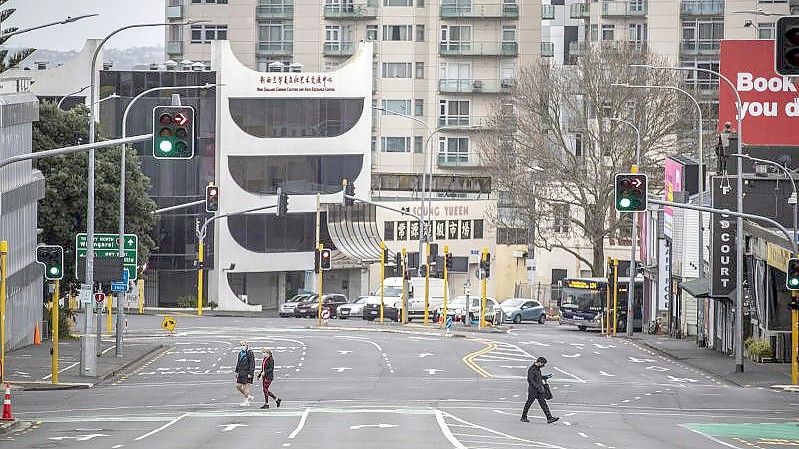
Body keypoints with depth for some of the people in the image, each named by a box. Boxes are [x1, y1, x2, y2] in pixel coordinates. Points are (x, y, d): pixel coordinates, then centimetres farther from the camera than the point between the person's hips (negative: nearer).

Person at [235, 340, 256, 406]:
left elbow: (252, 364, -14)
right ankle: (249, 397, 20)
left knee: (246, 386, -4)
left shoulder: (250, 353, -11)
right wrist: (237, 371, 17)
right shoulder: (240, 353, 12)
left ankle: (246, 401, 6)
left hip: (247, 372, -8)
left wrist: (250, 373, -19)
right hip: (241, 372, 8)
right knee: (238, 386, 7)